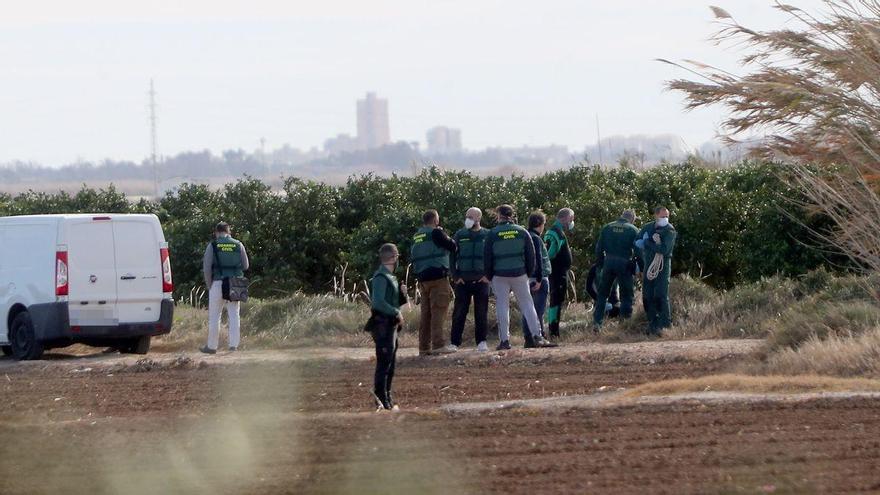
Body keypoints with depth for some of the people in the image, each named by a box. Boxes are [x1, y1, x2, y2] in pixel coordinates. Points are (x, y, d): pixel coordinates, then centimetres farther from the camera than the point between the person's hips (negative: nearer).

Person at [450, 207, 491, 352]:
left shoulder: (487, 236, 6)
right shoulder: (460, 235, 7)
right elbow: (451, 257, 8)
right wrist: (455, 276, -2)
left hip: (481, 280, 0)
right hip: (462, 279, 0)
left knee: (481, 312, 1)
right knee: (459, 312, -1)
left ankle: (481, 342, 6)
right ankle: (455, 342, 2)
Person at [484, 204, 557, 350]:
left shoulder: (493, 234, -2)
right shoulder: (522, 232, 3)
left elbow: (487, 257, 1)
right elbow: (531, 255, 5)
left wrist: (489, 276, 11)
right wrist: (530, 273, 13)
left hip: (499, 276, -1)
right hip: (520, 274, 1)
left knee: (502, 307, 5)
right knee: (527, 305, 5)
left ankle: (504, 340, 1)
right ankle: (537, 337, -2)